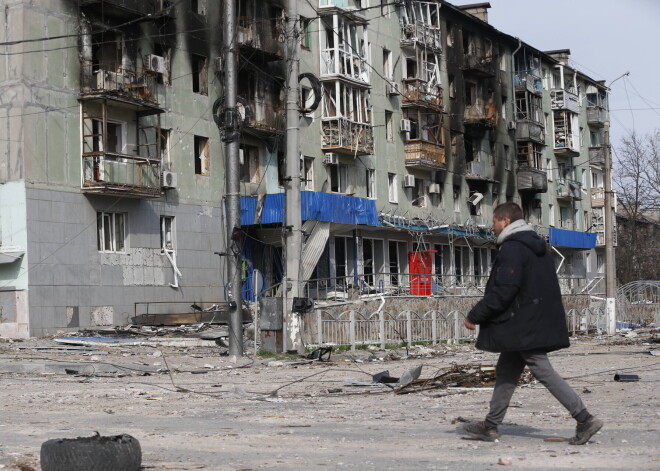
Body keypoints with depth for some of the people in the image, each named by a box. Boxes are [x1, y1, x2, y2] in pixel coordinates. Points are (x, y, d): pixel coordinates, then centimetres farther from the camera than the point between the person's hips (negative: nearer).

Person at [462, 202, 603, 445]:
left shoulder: (512, 248, -15)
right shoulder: (538, 246, 17)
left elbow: (502, 291, -21)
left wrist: (475, 316, -13)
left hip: (524, 327, -10)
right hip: (539, 322, 10)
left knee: (543, 371, -9)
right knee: (506, 371, 14)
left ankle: (585, 419, -10)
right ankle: (490, 426, 18)